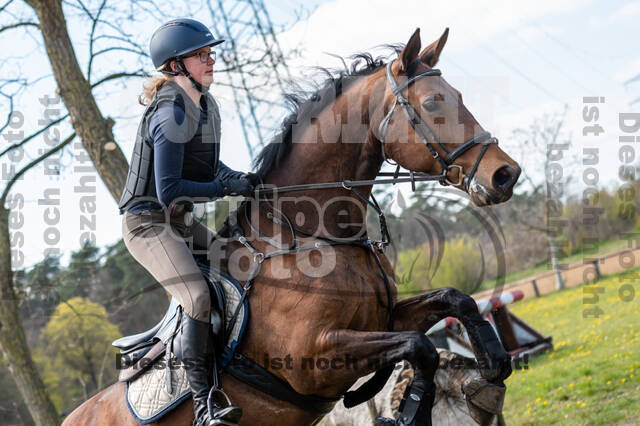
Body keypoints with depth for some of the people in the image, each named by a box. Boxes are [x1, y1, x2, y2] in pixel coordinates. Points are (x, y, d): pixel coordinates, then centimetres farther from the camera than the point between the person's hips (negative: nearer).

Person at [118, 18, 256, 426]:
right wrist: (228, 187, -23)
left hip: (182, 221, 10)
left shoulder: (206, 105, 8)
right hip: (148, 223, -10)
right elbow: (168, 191, -26)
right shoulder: (171, 114, -22)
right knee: (199, 297, -25)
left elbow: (206, 164, 20)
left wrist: (240, 178, 2)